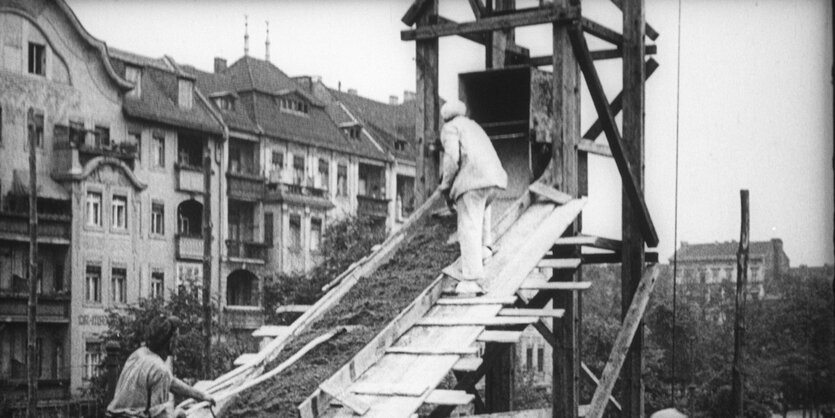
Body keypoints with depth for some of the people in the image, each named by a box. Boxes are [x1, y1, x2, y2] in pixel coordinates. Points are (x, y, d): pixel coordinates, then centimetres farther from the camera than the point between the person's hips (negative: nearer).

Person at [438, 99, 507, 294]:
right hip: (494, 177, 7)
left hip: (472, 180, -7)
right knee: (482, 206, 38)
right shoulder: (475, 127, 32)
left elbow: (452, 157, -8)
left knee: (469, 228, -7)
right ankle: (484, 246, 24)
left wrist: (445, 186, 1)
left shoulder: (450, 129, 9)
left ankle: (471, 280, -12)